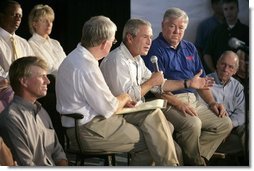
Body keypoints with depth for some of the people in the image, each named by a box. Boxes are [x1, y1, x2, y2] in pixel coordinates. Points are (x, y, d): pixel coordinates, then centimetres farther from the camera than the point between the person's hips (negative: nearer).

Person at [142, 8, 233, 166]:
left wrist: (212, 102, 7)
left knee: (225, 123, -5)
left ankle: (196, 157, -9)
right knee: (193, 124, -33)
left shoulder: (190, 48, 20)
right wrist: (178, 104, -25)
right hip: (168, 103, -8)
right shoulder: (154, 49, -4)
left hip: (192, 101, 8)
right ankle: (195, 163, -9)